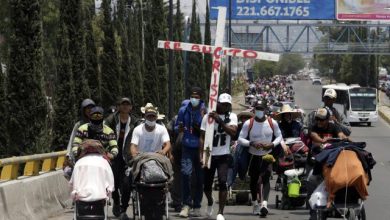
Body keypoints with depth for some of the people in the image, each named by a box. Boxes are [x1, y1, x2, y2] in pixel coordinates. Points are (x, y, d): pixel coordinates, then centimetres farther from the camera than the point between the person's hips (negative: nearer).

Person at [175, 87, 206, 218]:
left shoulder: (205, 111, -5)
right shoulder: (184, 110, 2)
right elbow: (176, 128, 11)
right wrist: (180, 128, -11)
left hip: (200, 147, -1)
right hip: (187, 147, 1)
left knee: (199, 177, 7)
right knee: (185, 173, -15)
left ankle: (197, 206, 18)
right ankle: (186, 204, -12)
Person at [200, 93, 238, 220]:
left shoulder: (232, 117, 0)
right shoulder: (208, 117, 1)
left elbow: (233, 132, -18)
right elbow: (202, 137, 2)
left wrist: (220, 121, -26)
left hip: (223, 156, -2)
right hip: (209, 156, 2)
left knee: (223, 182, -18)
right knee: (207, 185, 9)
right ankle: (210, 202, 42)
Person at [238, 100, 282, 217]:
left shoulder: (272, 123, -6)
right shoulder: (248, 124, -9)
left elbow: (279, 136, 6)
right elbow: (240, 139, -7)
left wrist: (272, 144, -14)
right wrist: (251, 143, -24)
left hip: (267, 155, -1)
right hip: (254, 155, 1)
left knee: (265, 179, -18)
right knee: (253, 181, 13)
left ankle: (264, 204, -30)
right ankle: (255, 204, 34)